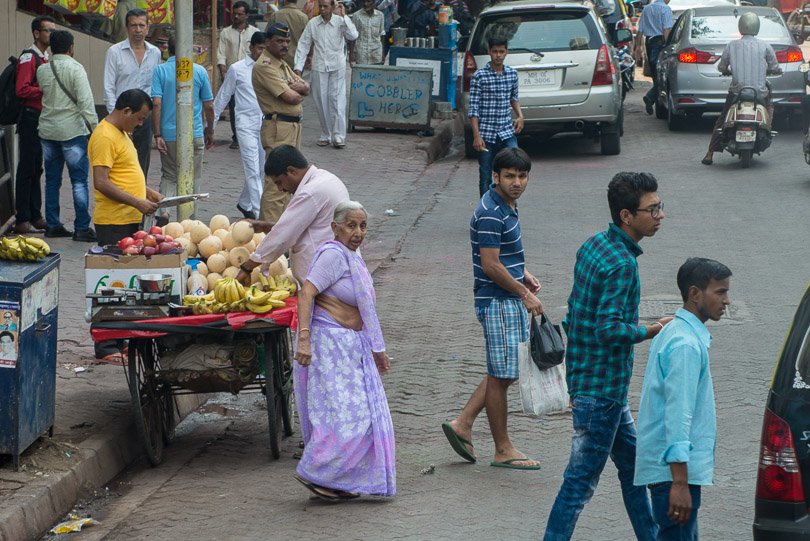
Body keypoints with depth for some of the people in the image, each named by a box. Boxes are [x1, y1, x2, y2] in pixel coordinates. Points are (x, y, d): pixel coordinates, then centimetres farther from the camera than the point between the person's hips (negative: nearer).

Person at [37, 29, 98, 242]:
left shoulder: (42, 70, 4)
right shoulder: (75, 69, -11)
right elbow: (85, 101, -17)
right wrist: (95, 127, -14)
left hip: (48, 130, 5)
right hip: (72, 130, -5)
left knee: (52, 180, 13)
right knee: (79, 181, -2)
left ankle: (52, 225, 16)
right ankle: (82, 228, -5)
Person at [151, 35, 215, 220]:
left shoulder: (160, 71, -4)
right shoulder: (200, 71, -1)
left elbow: (156, 104, -11)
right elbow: (209, 106, 3)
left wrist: (157, 135, -8)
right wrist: (210, 132, 17)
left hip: (169, 135, 0)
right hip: (195, 135, 0)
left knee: (169, 177, 12)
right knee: (192, 180, 10)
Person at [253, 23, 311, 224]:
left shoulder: (282, 64, 20)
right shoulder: (264, 66, -13)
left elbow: (306, 88, 12)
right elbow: (291, 98, -19)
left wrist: (293, 87, -10)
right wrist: (298, 91, 3)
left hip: (293, 126, 11)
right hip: (278, 126, -11)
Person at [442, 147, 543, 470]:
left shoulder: (506, 207, 11)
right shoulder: (490, 214, -20)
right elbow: (490, 266, -22)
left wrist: (524, 276, 10)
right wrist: (524, 293, -15)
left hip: (511, 302, 10)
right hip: (498, 302, -10)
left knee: (507, 372, 15)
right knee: (501, 375, -1)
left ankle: (462, 424, 20)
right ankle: (503, 450, 7)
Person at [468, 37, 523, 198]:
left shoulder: (512, 73, 6)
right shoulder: (479, 76, -7)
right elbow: (473, 109, -7)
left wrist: (520, 115, 4)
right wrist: (477, 136, -13)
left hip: (507, 132, 3)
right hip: (486, 134, -3)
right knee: (486, 177, 4)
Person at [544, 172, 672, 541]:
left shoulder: (593, 246, 7)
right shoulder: (622, 263, -21)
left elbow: (574, 316, 14)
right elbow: (609, 329, -29)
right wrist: (650, 332, -14)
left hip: (586, 381, 10)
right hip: (602, 390, -10)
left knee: (633, 463, 20)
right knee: (581, 479, -3)